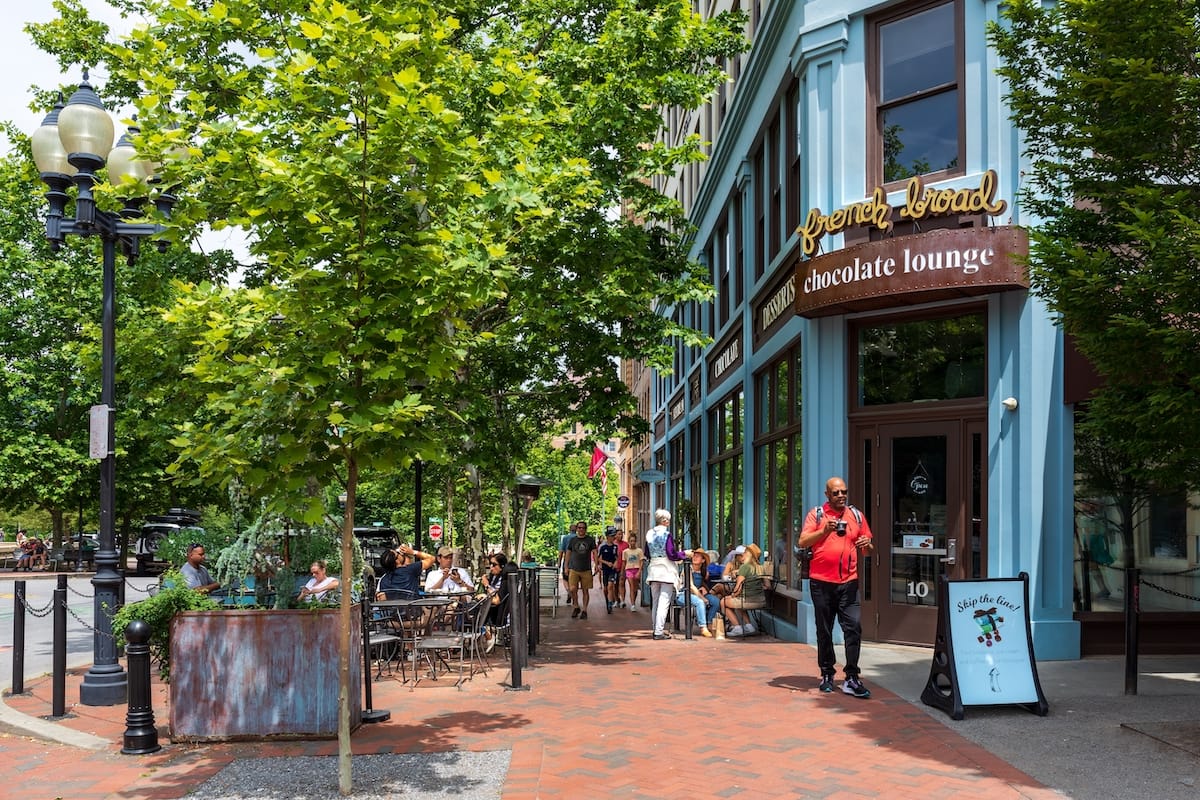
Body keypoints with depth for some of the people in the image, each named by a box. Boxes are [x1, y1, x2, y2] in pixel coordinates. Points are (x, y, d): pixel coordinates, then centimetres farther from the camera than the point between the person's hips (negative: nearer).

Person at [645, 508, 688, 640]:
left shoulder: (649, 534, 6)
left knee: (655, 601, 14)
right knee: (664, 602, -5)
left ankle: (657, 629, 20)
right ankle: (659, 632, -7)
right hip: (666, 570, -6)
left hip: (653, 569, 7)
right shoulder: (667, 534, -13)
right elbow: (672, 555, -15)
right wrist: (685, 555, -2)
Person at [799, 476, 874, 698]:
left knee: (854, 627, -9)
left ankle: (851, 678, -5)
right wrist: (824, 530, -18)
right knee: (824, 630, 7)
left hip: (848, 582, 1)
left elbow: (867, 546, 18)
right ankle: (827, 674, 19)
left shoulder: (856, 515, 11)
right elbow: (802, 542, -5)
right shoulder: (816, 514, 3)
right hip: (821, 581, -1)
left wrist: (867, 545, -6)